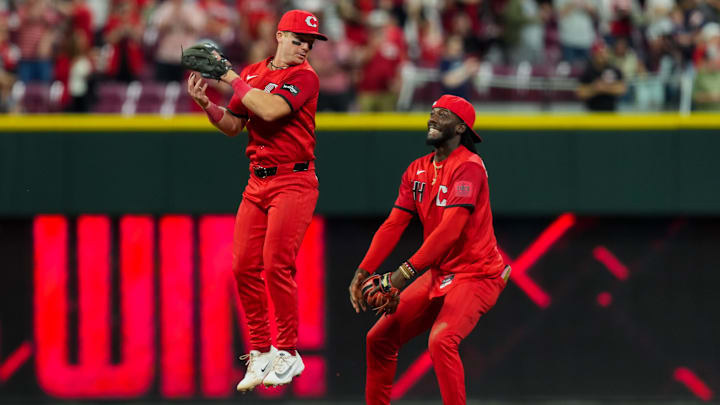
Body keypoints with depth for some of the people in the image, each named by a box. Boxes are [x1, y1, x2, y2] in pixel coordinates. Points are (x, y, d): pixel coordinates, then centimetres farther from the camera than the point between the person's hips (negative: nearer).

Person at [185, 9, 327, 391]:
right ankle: (260, 352, 11)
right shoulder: (251, 73, 13)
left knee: (276, 264, -13)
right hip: (257, 183, 6)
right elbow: (232, 126, 15)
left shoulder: (305, 77, -7)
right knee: (244, 266, 1)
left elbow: (270, 110, -23)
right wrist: (206, 104, -3)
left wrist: (232, 78, -14)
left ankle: (288, 353, -3)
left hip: (294, 182, -6)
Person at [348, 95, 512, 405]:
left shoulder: (468, 166, -16)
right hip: (438, 275, 9)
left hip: (477, 275, -9)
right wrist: (363, 272, -7)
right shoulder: (417, 170, 10)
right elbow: (393, 225, 6)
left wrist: (405, 272, -32)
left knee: (441, 339, -30)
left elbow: (451, 229, -26)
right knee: (379, 338, 8)